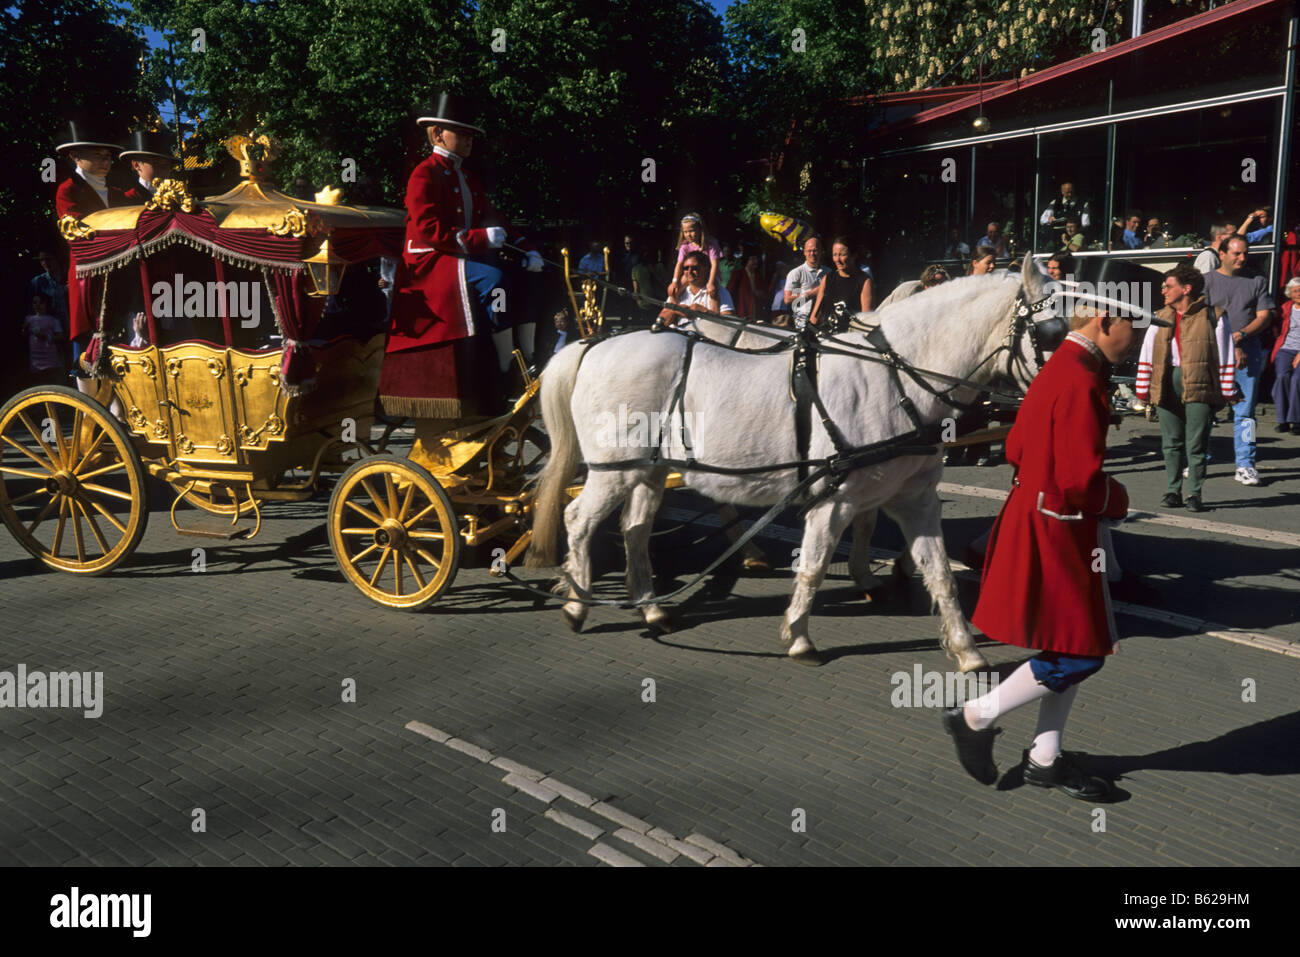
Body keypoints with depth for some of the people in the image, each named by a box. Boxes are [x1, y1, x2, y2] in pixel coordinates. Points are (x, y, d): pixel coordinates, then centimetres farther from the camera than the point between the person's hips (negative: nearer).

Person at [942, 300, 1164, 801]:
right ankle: (975, 717, 12)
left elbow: (1016, 447, 17)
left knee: (1077, 648, 16)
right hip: (1056, 534, -10)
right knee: (1080, 654, 0)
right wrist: (1116, 499, -6)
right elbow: (1080, 482, -25)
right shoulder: (1082, 383, -21)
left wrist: (1045, 481, 8)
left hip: (1035, 515, 10)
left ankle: (1045, 758, 27)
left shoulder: (1057, 368, 10)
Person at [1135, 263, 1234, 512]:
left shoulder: (1213, 317, 1)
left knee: (1196, 444, -2)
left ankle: (1194, 494, 6)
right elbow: (1146, 355, 14)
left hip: (1200, 385, -4)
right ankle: (1172, 492, 15)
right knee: (1171, 443, 7)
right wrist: (1143, 390, 9)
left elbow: (1226, 356, 3)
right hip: (1166, 384, 4)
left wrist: (1225, 392, 1)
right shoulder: (1161, 318, 13)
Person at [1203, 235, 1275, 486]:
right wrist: (1231, 346, -8)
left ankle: (1245, 465, 3)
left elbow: (1265, 316, 7)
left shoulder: (1257, 281, 14)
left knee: (1245, 410, -1)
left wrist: (1241, 335, -11)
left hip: (1248, 353, 1)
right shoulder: (1207, 281, 9)